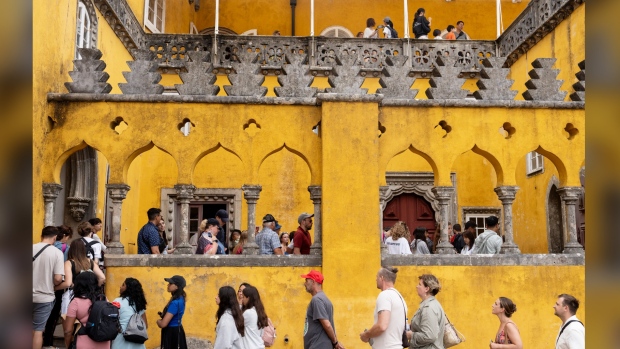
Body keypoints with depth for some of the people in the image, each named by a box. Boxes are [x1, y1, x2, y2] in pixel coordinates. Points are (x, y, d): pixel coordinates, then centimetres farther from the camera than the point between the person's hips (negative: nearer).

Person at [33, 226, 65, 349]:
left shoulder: (32, 248, -4)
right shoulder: (57, 252, -11)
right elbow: (58, 279, -16)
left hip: (31, 296, 3)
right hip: (45, 297, -3)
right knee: (38, 330, 7)